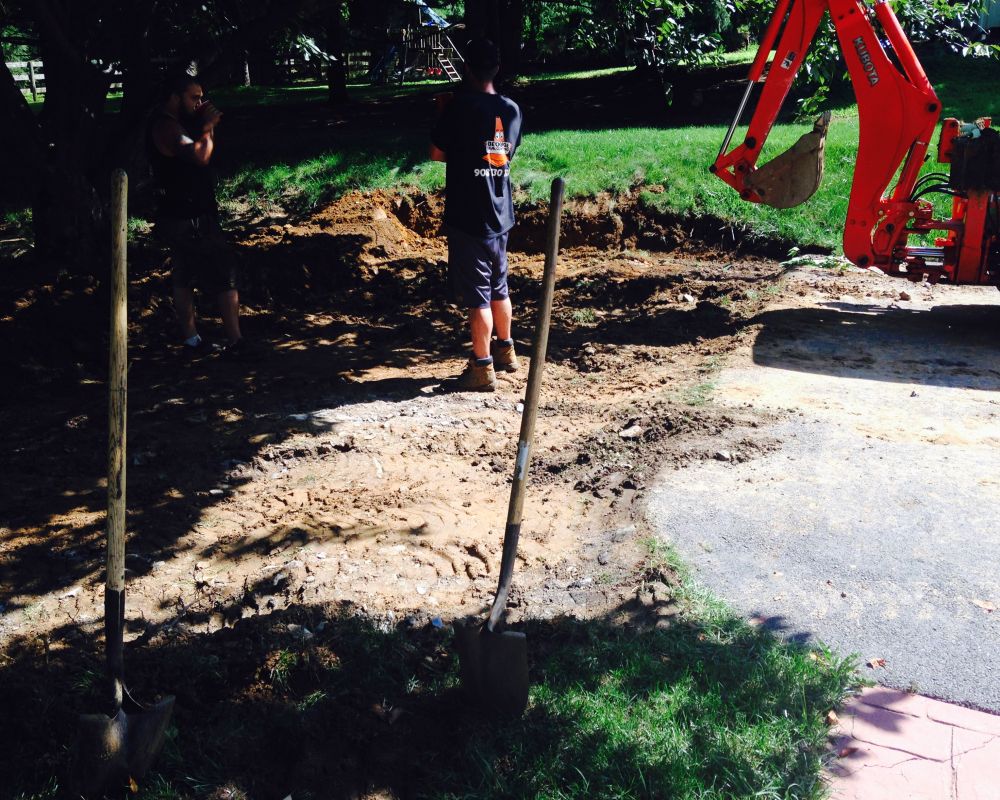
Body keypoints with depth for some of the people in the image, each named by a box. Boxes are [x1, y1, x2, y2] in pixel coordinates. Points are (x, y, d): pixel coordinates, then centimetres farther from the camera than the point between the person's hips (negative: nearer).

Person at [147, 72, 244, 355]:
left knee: (184, 280, 13)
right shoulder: (166, 127, -17)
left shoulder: (178, 124, 14)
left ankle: (192, 341, 21)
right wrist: (208, 127, -14)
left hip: (182, 217, 10)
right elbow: (201, 156, -31)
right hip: (189, 220, -10)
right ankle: (235, 342, -5)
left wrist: (207, 127, 3)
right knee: (227, 275, -7)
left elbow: (203, 152, 19)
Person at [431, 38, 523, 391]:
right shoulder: (512, 110, 5)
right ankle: (505, 351, 34)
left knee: (476, 295, 0)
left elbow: (437, 153, -7)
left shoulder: (461, 106, -14)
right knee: (499, 287, 20)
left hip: (467, 216, -6)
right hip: (500, 215, 7)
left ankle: (482, 369, 6)